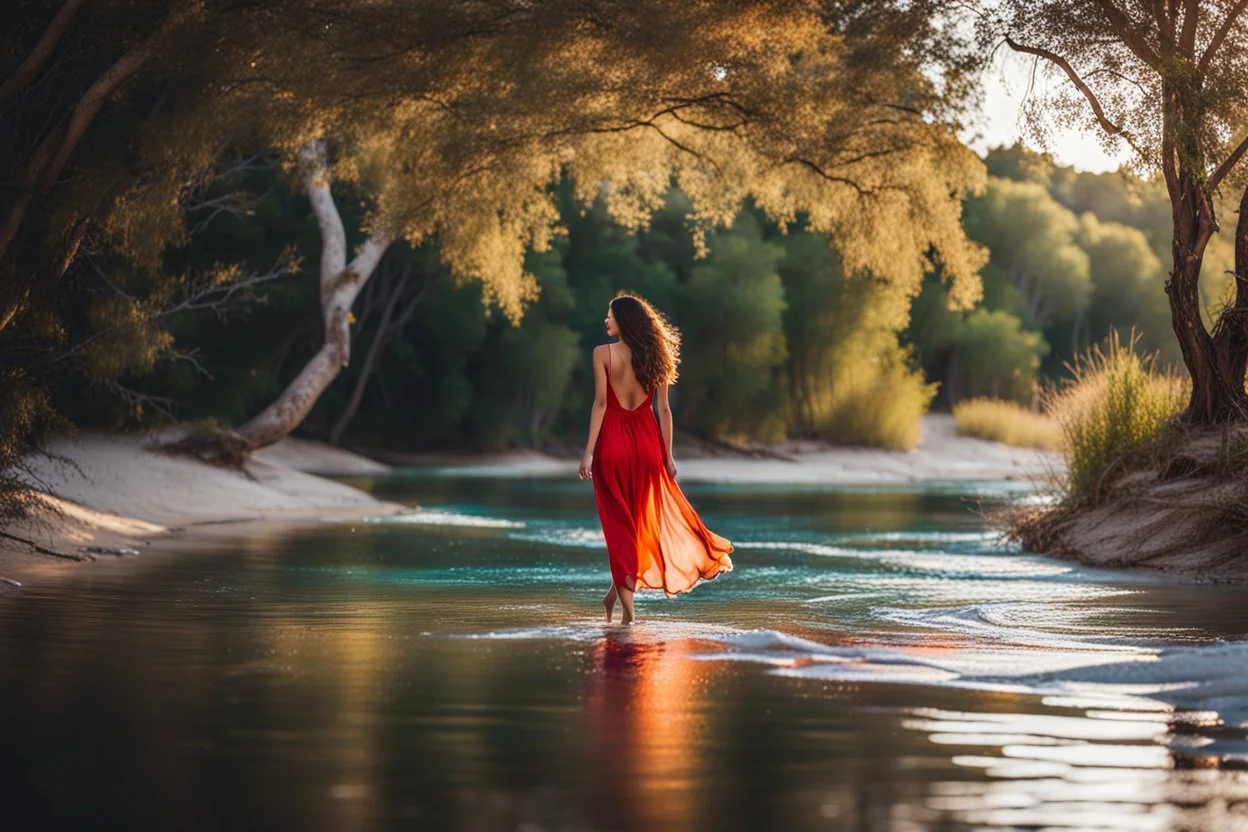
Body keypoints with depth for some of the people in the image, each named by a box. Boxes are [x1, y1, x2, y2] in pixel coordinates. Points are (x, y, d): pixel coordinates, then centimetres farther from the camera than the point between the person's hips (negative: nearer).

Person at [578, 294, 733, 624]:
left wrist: (589, 452, -11)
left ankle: (627, 606, 3)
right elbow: (663, 409, 4)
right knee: (641, 518, 17)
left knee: (618, 523, 4)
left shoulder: (603, 353, -7)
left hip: (613, 441, -3)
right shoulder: (654, 356, 3)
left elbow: (601, 404, -12)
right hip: (647, 441, 3)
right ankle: (617, 590, 21)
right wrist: (667, 455, 9)